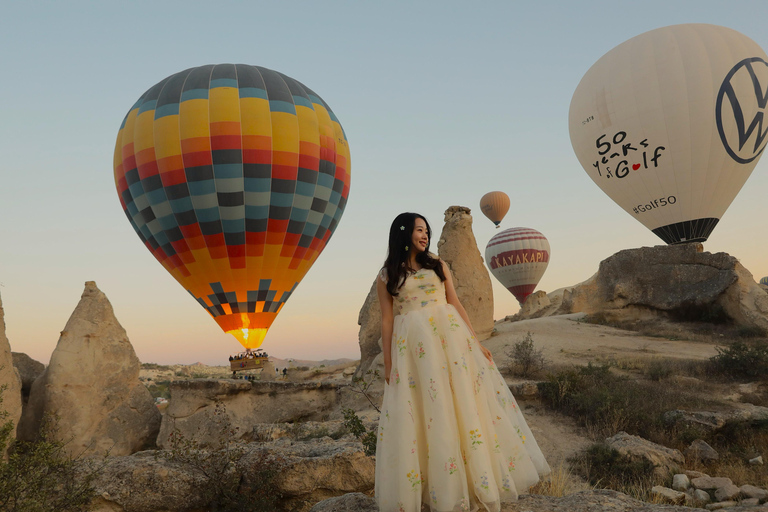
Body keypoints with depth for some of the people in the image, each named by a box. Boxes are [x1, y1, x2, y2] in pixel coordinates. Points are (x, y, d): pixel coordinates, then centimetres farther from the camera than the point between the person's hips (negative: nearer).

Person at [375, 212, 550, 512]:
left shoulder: (438, 265, 12)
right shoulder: (386, 276, 5)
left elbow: (456, 304, 9)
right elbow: (387, 320, 2)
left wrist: (475, 341, 3)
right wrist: (388, 364, -1)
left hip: (450, 336, 2)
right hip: (412, 346, -2)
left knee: (464, 403, 2)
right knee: (421, 414, 1)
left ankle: (480, 480, 14)